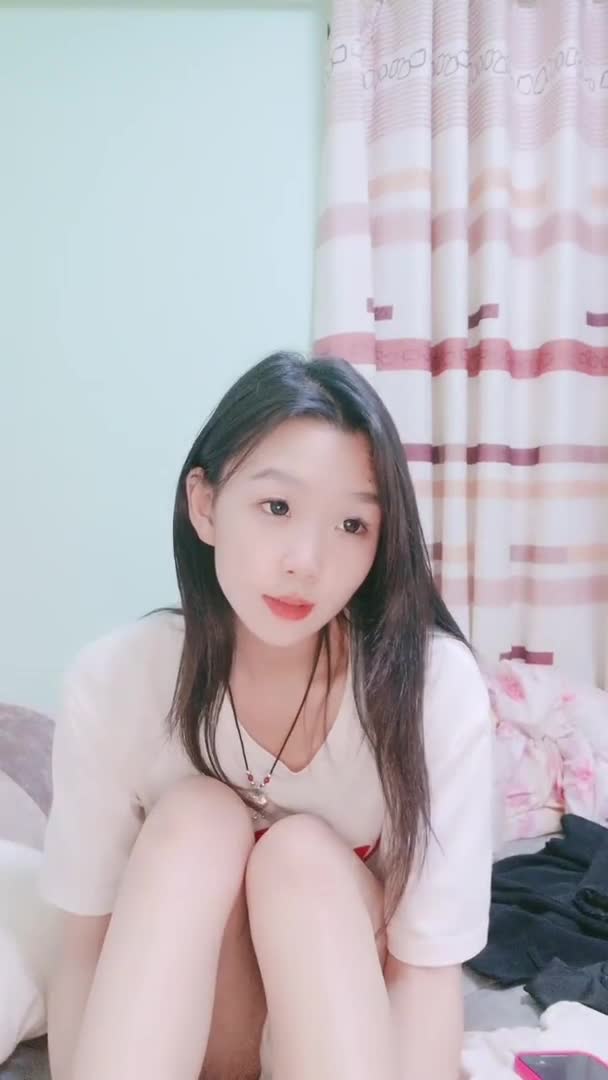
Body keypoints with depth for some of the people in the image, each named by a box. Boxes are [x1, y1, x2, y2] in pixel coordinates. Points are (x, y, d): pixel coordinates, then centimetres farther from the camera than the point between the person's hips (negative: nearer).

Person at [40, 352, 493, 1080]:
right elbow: (86, 948, -14)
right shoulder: (113, 681, -20)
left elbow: (428, 968, -21)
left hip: (355, 1018, 0)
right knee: (196, 816, -27)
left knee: (303, 852, -29)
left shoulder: (437, 684, -25)